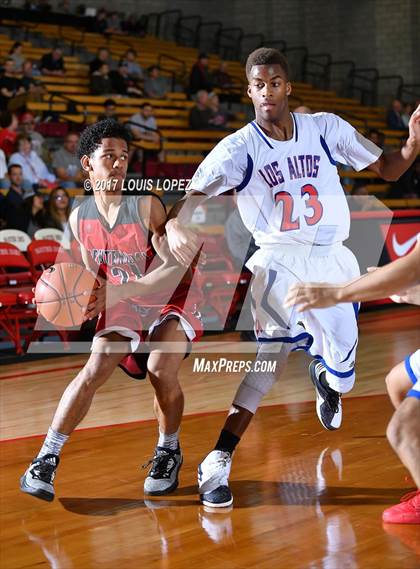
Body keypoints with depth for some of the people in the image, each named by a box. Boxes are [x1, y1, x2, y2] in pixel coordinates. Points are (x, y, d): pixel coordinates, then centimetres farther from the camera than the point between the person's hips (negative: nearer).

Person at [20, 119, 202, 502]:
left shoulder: (147, 206, -21)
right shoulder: (79, 218, -4)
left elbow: (176, 268, -26)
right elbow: (94, 275, 9)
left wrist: (121, 291, -35)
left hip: (167, 302, -4)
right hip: (121, 310, 4)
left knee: (161, 370, -25)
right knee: (94, 371, -16)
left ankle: (169, 452, 3)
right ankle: (46, 460, -10)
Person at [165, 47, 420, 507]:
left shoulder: (325, 128, -2)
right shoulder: (238, 149, -9)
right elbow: (192, 195, -21)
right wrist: (174, 226, -43)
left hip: (331, 260, 3)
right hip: (279, 261, -3)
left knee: (342, 367, 11)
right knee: (274, 350, -25)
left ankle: (325, 374, 52)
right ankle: (218, 462, -24)